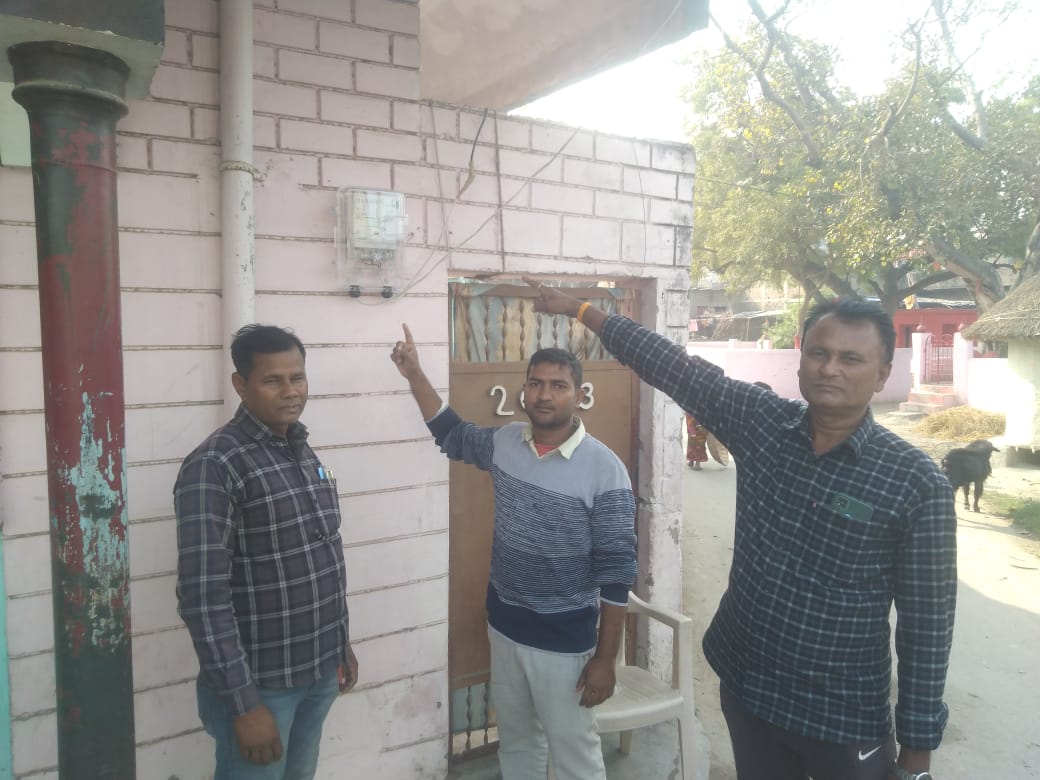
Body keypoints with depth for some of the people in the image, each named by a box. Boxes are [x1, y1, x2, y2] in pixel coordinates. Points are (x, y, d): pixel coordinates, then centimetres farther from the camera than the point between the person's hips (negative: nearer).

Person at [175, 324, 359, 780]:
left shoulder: (305, 454, 5)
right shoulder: (214, 466, -18)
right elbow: (203, 597, -21)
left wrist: (343, 643, 15)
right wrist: (244, 703, -21)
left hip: (321, 670, 7)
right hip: (260, 681, -7)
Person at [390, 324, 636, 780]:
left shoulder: (605, 470, -19)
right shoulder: (505, 442, -4)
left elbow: (616, 572, -16)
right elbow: (451, 434, 16)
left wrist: (605, 659, -14)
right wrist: (414, 374, 7)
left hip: (564, 638, -5)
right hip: (504, 624, 5)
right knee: (515, 742, 23)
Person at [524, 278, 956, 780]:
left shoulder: (917, 484, -16)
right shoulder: (760, 421, -7)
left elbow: (927, 623, -11)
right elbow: (672, 365, -3)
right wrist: (579, 309, 1)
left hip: (844, 715, -3)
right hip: (744, 688, 4)